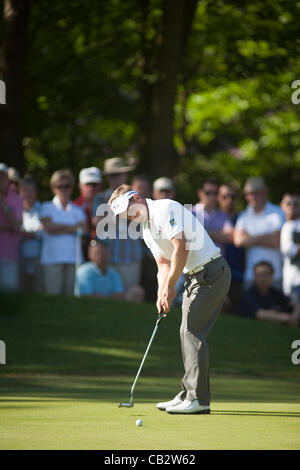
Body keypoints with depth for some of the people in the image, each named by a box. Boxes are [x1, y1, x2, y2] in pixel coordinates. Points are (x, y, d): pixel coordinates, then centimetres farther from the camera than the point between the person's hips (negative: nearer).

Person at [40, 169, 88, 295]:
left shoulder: (78, 210, 19)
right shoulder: (47, 207, 12)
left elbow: (83, 229, 1)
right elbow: (49, 228, -4)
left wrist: (59, 228, -5)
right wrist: (72, 227, 2)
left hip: (73, 258, 2)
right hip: (52, 257, -2)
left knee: (71, 294, -5)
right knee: (53, 292, -11)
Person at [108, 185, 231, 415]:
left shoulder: (165, 209, -14)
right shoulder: (146, 231, 16)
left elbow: (180, 249, -21)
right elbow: (164, 264, 14)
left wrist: (170, 286, -15)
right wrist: (162, 294, -4)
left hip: (212, 272, -10)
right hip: (196, 276, 10)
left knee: (193, 332, -12)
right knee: (188, 332, 10)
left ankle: (198, 399, -12)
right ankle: (190, 394, 15)